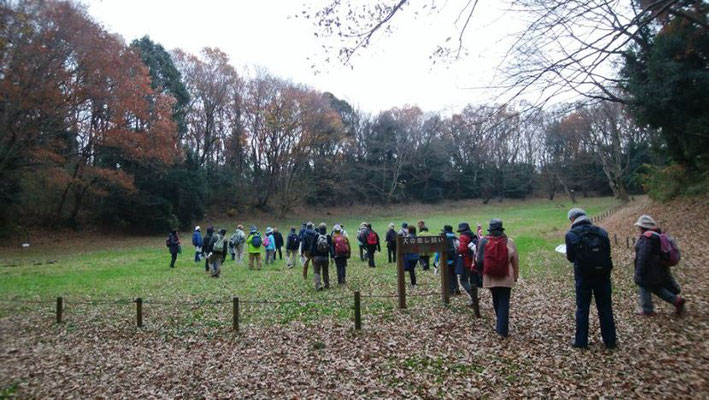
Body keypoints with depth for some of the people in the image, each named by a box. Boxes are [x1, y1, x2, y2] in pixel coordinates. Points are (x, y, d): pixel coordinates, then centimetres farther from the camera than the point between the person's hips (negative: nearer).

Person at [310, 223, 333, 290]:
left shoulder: (316, 236, -4)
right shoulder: (328, 237, -1)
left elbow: (312, 246, -3)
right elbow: (331, 247, -4)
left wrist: (311, 255, 3)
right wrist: (332, 256, -2)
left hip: (317, 257, -2)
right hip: (326, 257, 2)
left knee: (316, 272, 1)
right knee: (325, 272, 16)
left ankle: (318, 285, -14)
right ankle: (327, 285, 22)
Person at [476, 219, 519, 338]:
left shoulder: (484, 241, -7)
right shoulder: (509, 242, -7)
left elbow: (480, 261, -3)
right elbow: (515, 261, 2)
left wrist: (483, 272, 16)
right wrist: (515, 276, 14)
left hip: (490, 278, 2)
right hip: (506, 278, -2)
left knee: (496, 301, 20)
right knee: (504, 303, 4)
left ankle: (501, 325, 35)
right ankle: (502, 329, 1)